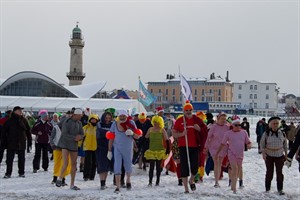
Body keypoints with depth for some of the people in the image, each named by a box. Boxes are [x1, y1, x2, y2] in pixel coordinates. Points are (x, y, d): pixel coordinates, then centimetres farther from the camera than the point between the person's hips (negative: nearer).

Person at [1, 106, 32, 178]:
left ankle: (21, 172, 20)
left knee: (21, 159, 10)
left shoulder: (24, 120, 4)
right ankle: (8, 173, 9)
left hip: (21, 143, 3)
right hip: (11, 143, -2)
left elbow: (28, 131, 11)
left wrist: (30, 140, 8)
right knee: (9, 159, 1)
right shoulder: (9, 121, -4)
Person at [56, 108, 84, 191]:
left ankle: (72, 185, 15)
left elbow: (82, 134, 9)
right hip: (65, 144, -6)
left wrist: (79, 137, -13)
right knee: (66, 163, -17)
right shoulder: (66, 122, -11)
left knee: (74, 164, 7)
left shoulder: (79, 123, 7)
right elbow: (64, 134, -17)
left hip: (74, 145, 6)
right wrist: (74, 137, -24)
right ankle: (60, 179, 6)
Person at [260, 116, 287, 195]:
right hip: (269, 156, -1)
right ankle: (267, 187, 21)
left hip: (280, 156, 1)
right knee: (269, 172, 7)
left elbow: (285, 144, 9)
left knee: (279, 172, 2)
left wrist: (286, 153, 9)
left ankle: (280, 189, 11)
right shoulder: (266, 133, -8)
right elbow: (262, 144, -2)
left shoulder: (282, 133, -2)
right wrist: (263, 153, -10)